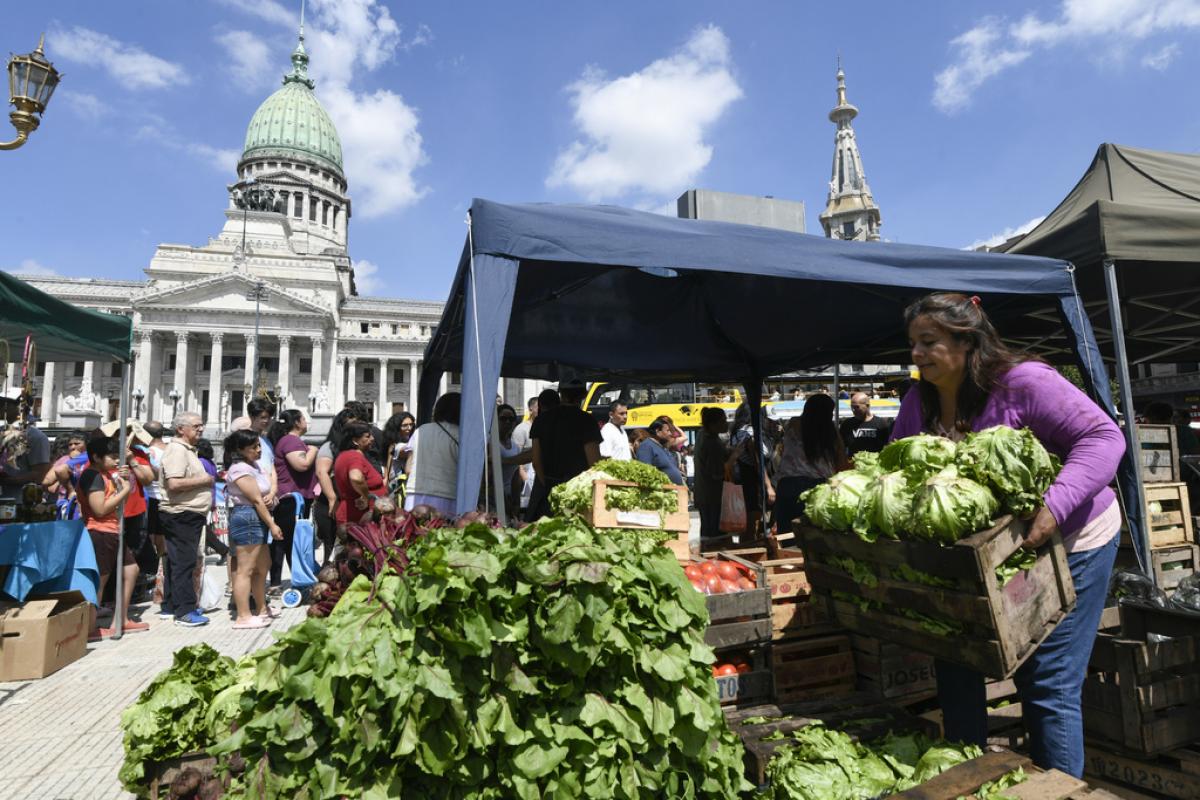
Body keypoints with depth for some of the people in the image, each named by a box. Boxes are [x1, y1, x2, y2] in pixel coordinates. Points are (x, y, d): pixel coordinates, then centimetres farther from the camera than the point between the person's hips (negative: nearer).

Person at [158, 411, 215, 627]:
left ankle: (172, 605, 25)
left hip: (190, 515, 11)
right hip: (181, 515, -11)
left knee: (179, 561, 16)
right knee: (183, 562, -7)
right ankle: (184, 611, -3)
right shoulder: (177, 450, -15)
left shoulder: (188, 450, 18)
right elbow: (174, 484, -27)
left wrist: (205, 481, 15)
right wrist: (204, 480, -17)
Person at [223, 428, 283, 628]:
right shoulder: (241, 470, -14)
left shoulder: (254, 465, 15)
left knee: (263, 565, 18)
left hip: (257, 520, 10)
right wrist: (272, 524, -16)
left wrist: (270, 498, 0)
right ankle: (243, 617, -2)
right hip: (247, 518, -10)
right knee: (245, 569, -6)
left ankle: (262, 608, 30)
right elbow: (256, 500, -17)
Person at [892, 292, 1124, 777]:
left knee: (1047, 685, -1)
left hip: (1065, 544, -6)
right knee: (955, 661, 13)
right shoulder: (917, 404, -1)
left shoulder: (1023, 382, -20)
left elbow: (1103, 438, -23)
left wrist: (1055, 505, -36)